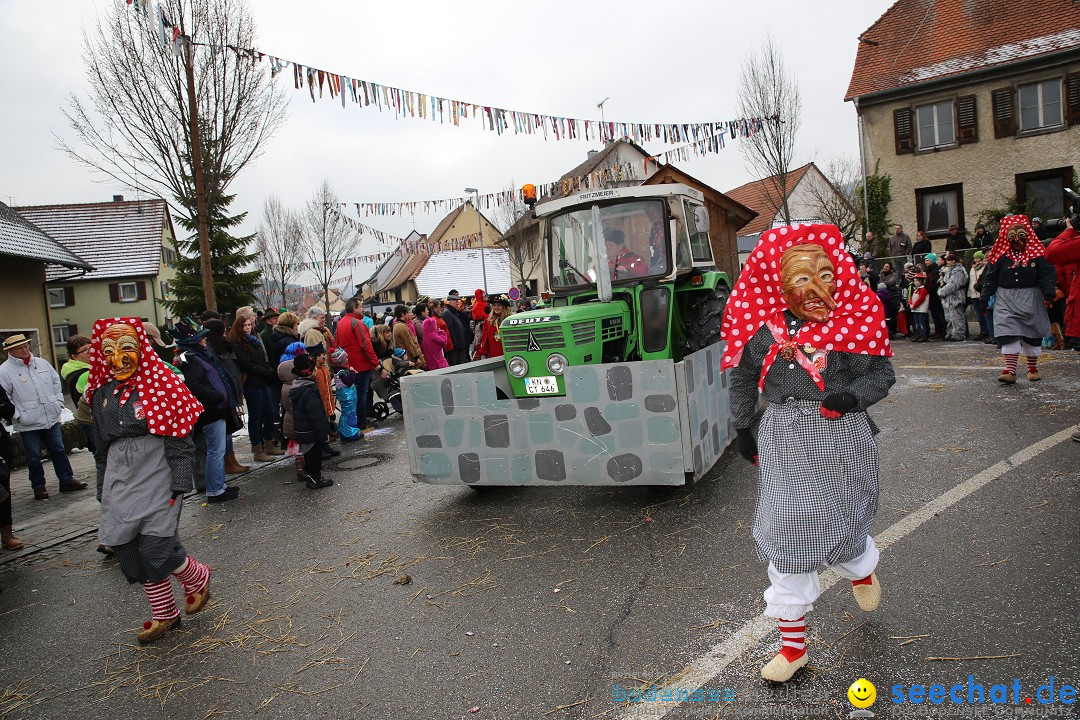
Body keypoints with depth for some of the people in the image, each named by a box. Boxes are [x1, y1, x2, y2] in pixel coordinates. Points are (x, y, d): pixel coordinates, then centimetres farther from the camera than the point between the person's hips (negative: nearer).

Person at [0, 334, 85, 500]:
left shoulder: (42, 363, 7)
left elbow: (56, 382, 16)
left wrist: (58, 403, 8)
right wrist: (18, 415, -13)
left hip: (52, 419, 4)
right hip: (28, 424, -4)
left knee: (59, 451, 12)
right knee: (34, 457, 7)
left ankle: (67, 480, 21)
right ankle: (39, 487, 18)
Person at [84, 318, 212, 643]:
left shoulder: (160, 385, -8)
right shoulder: (101, 393, 9)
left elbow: (180, 440, -9)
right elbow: (101, 447, 18)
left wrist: (178, 485, -13)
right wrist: (103, 491, 18)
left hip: (156, 475, -6)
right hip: (120, 480, 6)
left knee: (156, 547, -11)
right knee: (131, 549, 8)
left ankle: (197, 577, 21)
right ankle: (164, 613, 25)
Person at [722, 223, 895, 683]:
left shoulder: (855, 320, -8)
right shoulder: (764, 329, -5)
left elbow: (882, 373, 0)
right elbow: (743, 377, 11)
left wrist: (851, 396, -20)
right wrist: (742, 429, 11)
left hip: (842, 438, -1)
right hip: (784, 442, 1)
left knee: (842, 522, 16)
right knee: (787, 538, 3)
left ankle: (861, 569, 58)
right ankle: (792, 643, 18)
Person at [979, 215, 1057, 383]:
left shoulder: (1036, 254, 0)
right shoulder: (1000, 256, 2)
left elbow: (1047, 274, -2)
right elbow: (990, 278, 5)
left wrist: (1049, 293, -14)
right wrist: (985, 298, 1)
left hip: (1030, 299, 1)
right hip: (1006, 299, -1)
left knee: (1032, 333, 10)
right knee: (1008, 332, -12)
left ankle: (1033, 368, 24)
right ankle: (1010, 370, -16)